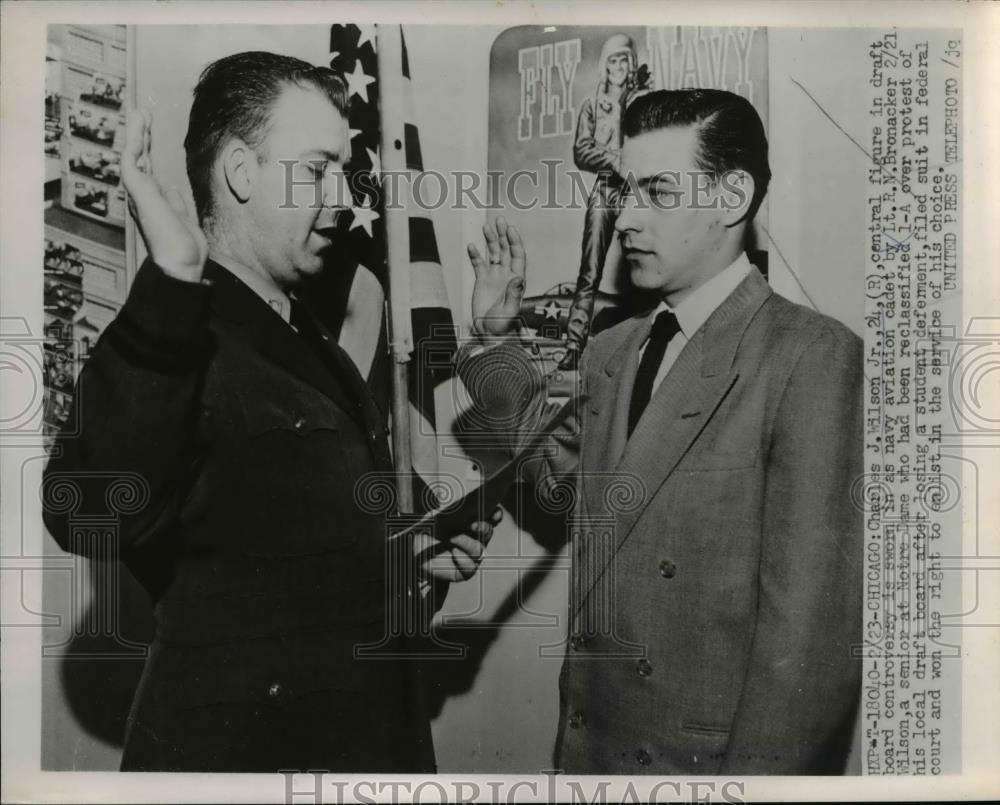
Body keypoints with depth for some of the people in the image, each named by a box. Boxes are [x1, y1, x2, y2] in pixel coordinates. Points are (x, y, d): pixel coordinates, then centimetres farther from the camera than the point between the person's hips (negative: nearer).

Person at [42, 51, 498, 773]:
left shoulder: (311, 343, 11)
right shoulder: (176, 341, -16)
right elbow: (92, 517, -35)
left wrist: (416, 561, 5)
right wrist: (173, 286, -40)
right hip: (237, 748, -8)